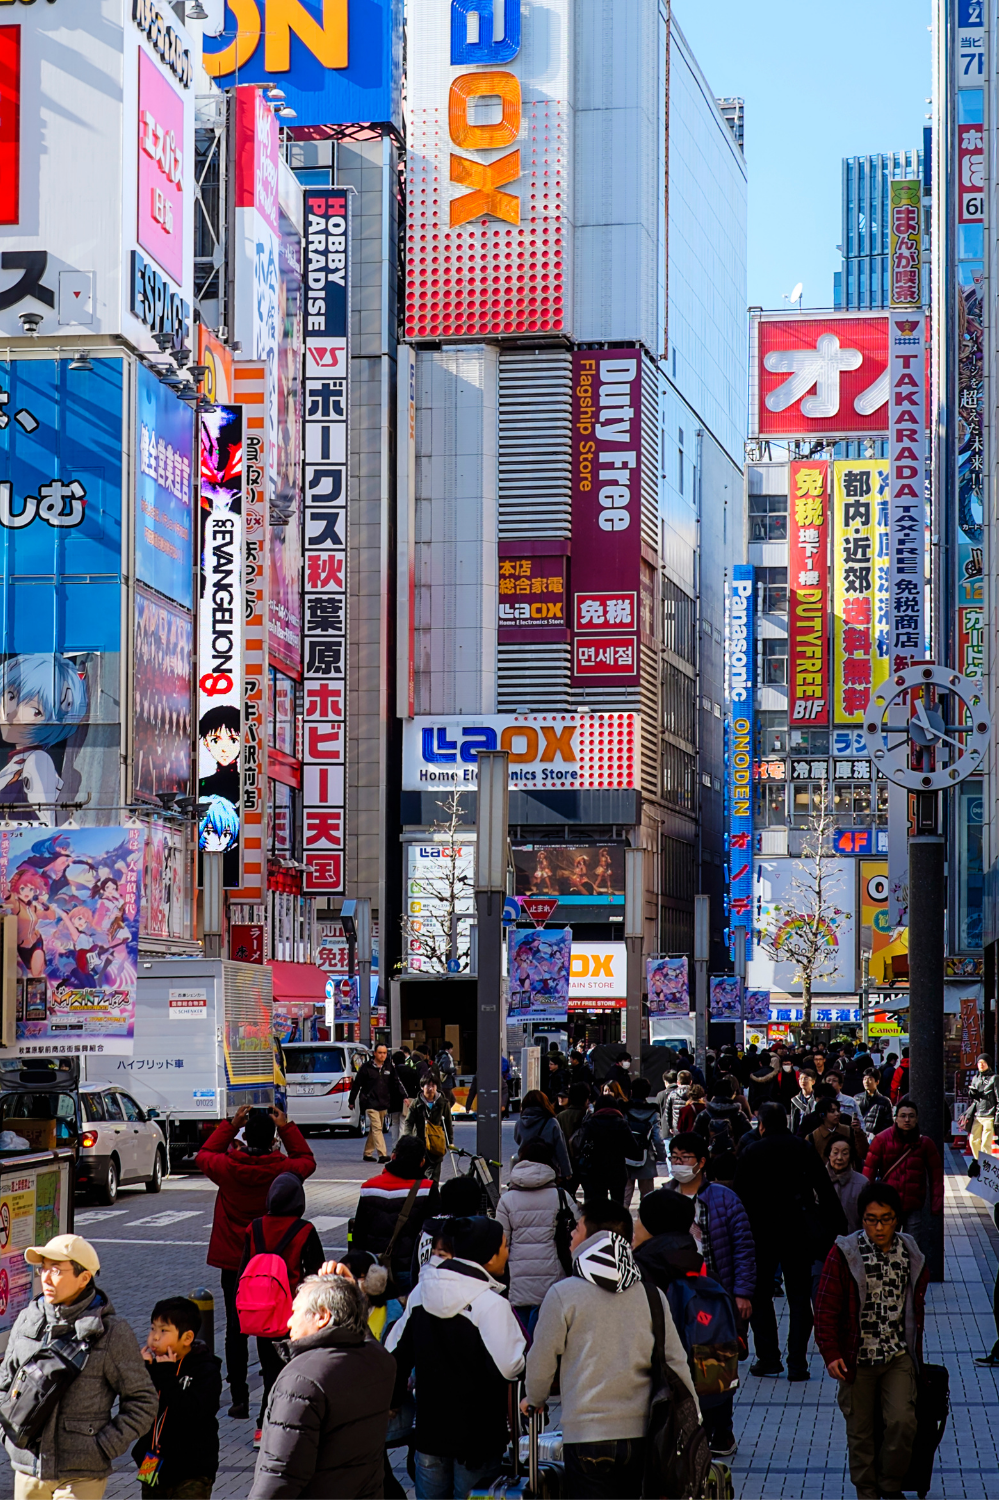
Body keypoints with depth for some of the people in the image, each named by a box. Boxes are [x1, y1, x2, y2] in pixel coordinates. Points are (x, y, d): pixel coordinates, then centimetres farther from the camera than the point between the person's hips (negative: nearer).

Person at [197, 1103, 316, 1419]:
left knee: (236, 1330, 6)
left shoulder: (228, 1168, -13)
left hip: (234, 1264, 0)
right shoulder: (284, 1169, -13)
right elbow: (307, 1160, 11)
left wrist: (230, 1125, 7)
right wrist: (287, 1127, 8)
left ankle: (239, 1398, 5)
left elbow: (204, 1155, 11)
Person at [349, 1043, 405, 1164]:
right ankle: (382, 1155, -21)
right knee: (377, 1128, -14)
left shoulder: (390, 1067, 6)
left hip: (384, 1104, 5)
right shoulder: (366, 1067, -5)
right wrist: (351, 1101, 3)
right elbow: (356, 1084, 0)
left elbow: (396, 1083, 9)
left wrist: (403, 1097, -3)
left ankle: (367, 1153, 24)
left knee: (375, 1129, 12)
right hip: (370, 1103, -5)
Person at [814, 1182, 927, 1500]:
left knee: (903, 1421, -10)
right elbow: (826, 1309, -7)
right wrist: (831, 1353, -14)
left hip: (899, 1357, 2)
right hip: (857, 1359, -2)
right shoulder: (845, 1254, -8)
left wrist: (917, 1352, 16)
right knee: (860, 1430, 6)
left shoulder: (911, 1254, 3)